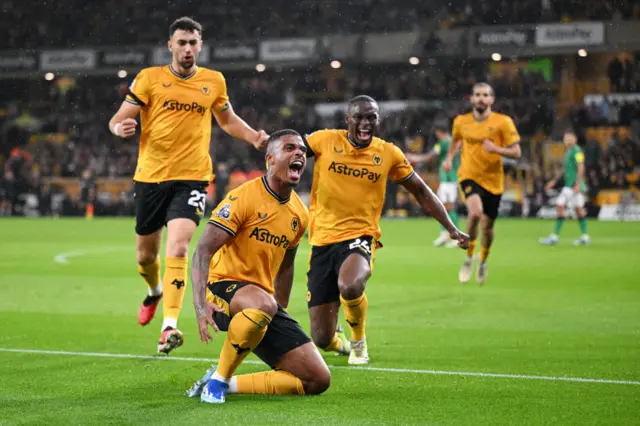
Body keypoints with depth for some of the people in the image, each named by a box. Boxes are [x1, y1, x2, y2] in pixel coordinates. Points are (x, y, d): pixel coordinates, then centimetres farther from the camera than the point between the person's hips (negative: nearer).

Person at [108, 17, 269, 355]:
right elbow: (118, 119, -2)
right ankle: (155, 291, 48)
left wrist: (254, 137, 3)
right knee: (145, 255, 13)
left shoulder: (214, 81, 5)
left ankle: (169, 326, -23)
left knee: (178, 247, -21)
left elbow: (228, 120, 22)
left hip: (191, 178, -1)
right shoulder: (149, 78, -1)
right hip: (150, 177, 1)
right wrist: (120, 128, -26)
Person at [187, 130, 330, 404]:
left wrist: (280, 316, 26)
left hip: (265, 303, 7)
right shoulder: (243, 198, -11)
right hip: (224, 288, -7)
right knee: (263, 304, -43)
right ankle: (217, 379, -22)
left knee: (318, 380, -4)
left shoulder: (300, 214, 10)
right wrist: (200, 305, -31)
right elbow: (203, 251, -17)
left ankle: (228, 384, 3)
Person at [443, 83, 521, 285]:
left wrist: (496, 149, -24)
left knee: (487, 226, 8)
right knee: (475, 211, -29)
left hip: (493, 181, 0)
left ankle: (483, 262, 40)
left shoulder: (503, 122, -6)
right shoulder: (461, 121, 2)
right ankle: (468, 258, -8)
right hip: (469, 176, 0)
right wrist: (449, 158, 9)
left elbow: (516, 153, -7)